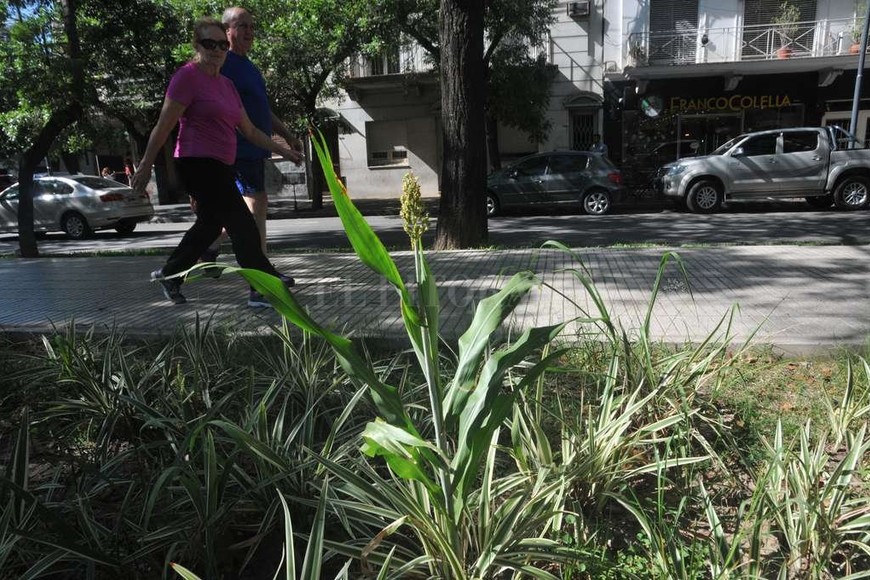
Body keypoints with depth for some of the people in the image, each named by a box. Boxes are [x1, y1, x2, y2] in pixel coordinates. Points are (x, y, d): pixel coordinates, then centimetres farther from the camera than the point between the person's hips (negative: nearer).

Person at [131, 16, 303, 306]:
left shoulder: (227, 85, 16)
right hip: (197, 164, -9)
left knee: (209, 226, 18)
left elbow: (249, 130, 17)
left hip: (221, 168, 9)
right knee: (243, 225, -8)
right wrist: (145, 166, -9)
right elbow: (164, 125, -10)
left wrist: (283, 150, 12)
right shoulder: (187, 76, -9)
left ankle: (168, 274, 31)